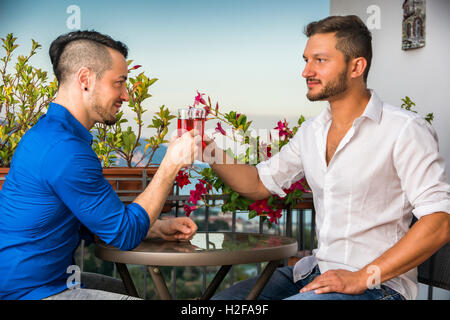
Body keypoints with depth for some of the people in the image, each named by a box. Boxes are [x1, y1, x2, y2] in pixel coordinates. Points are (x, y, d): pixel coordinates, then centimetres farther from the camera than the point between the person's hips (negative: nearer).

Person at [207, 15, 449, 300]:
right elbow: (260, 184, 19)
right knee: (221, 300, -3)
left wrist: (363, 278, -21)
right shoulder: (311, 132, 12)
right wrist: (211, 152, 2)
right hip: (316, 271, 7)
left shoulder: (404, 129, -10)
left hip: (378, 284, -7)